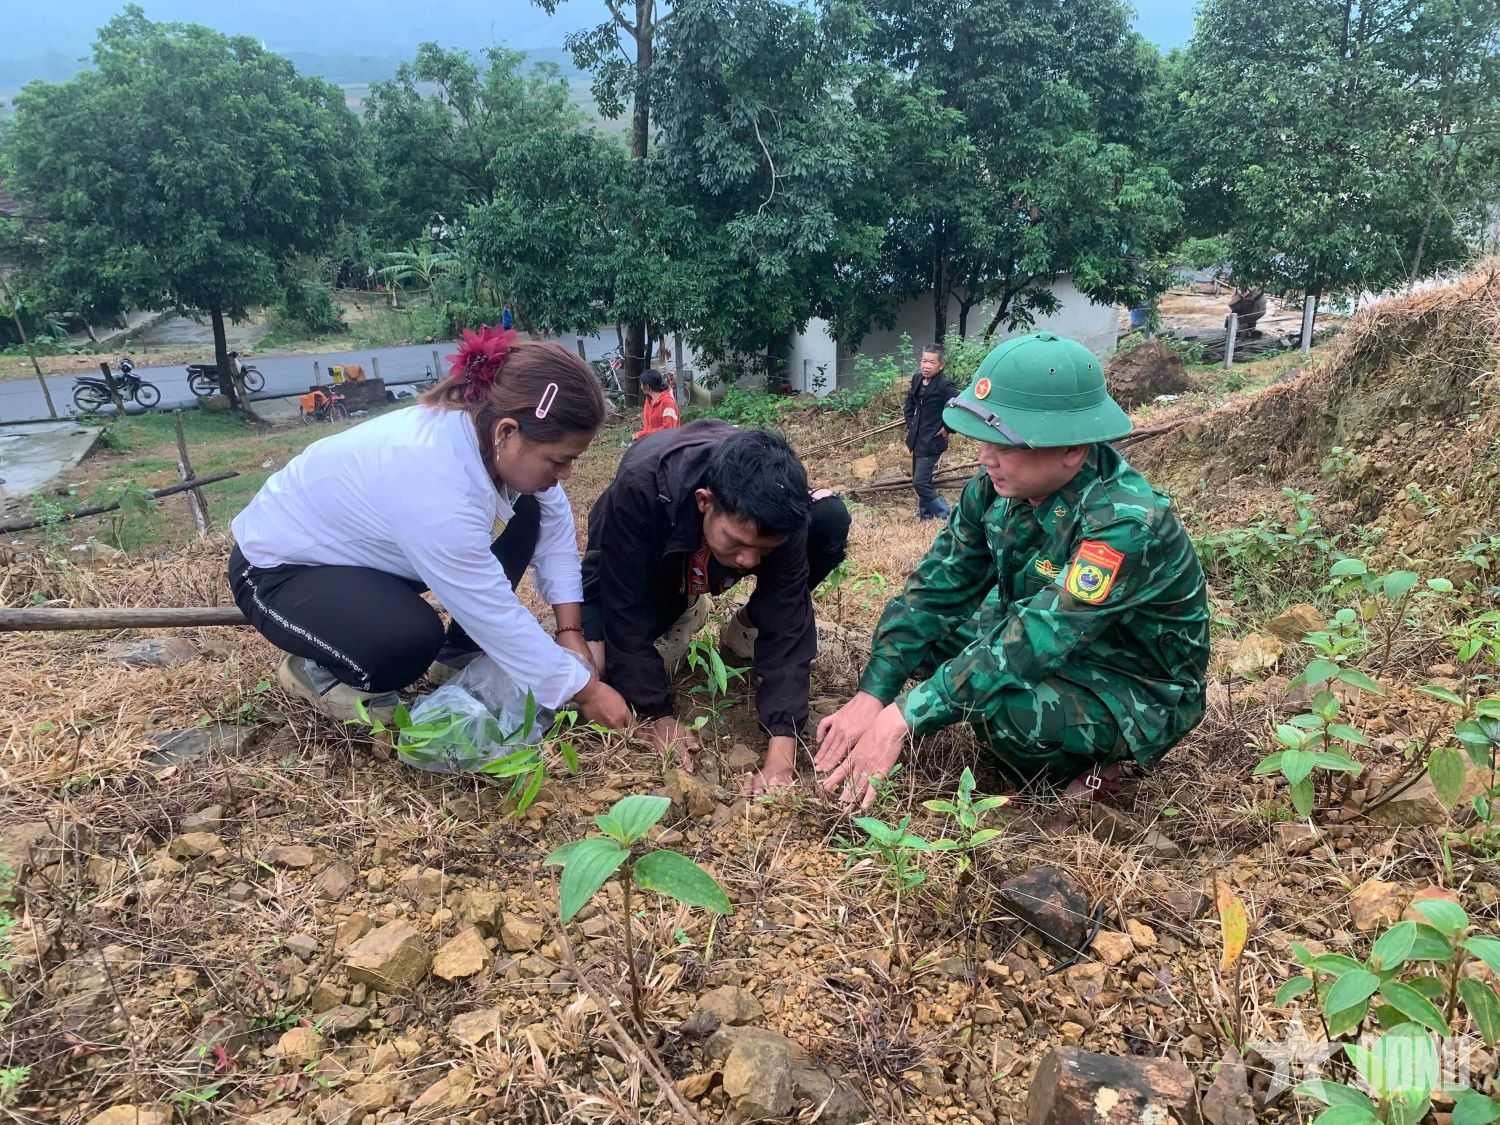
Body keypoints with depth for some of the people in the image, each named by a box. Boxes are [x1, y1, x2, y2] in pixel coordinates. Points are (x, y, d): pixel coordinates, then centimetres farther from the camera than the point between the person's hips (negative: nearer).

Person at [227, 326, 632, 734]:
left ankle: (461, 653, 9)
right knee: (411, 637, -37)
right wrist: (585, 689, -23)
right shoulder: (436, 486, -40)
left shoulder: (483, 425, -18)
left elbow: (555, 520, -6)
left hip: (360, 546, 8)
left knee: (523, 513, -5)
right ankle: (319, 673, -3)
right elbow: (495, 615, -33)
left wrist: (571, 632, -11)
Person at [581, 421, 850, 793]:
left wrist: (781, 756, -41)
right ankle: (683, 618, 6)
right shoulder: (638, 487, -42)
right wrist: (659, 715, -30)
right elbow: (626, 611, -32)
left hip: (713, 571, 1)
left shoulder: (778, 504, -35)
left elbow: (787, 624, -34)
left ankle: (743, 634, -1)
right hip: (646, 573, -1)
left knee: (831, 520, -25)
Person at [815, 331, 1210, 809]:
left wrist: (902, 717, -43)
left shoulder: (1126, 524, -33)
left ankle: (1084, 766, 0)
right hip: (1052, 654, 8)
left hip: (1137, 694, -7)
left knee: (1000, 704, -35)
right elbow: (935, 586, -13)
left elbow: (1031, 641, -40)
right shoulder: (998, 485, -13)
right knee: (919, 622, -5)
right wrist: (870, 697, -24)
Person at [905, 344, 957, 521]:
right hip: (917, 438, 8)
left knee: (920, 483, -11)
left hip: (932, 441, -8)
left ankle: (948, 517, 1)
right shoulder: (917, 379, 4)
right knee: (922, 480, 16)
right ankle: (925, 516, 30)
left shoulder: (944, 385, -19)